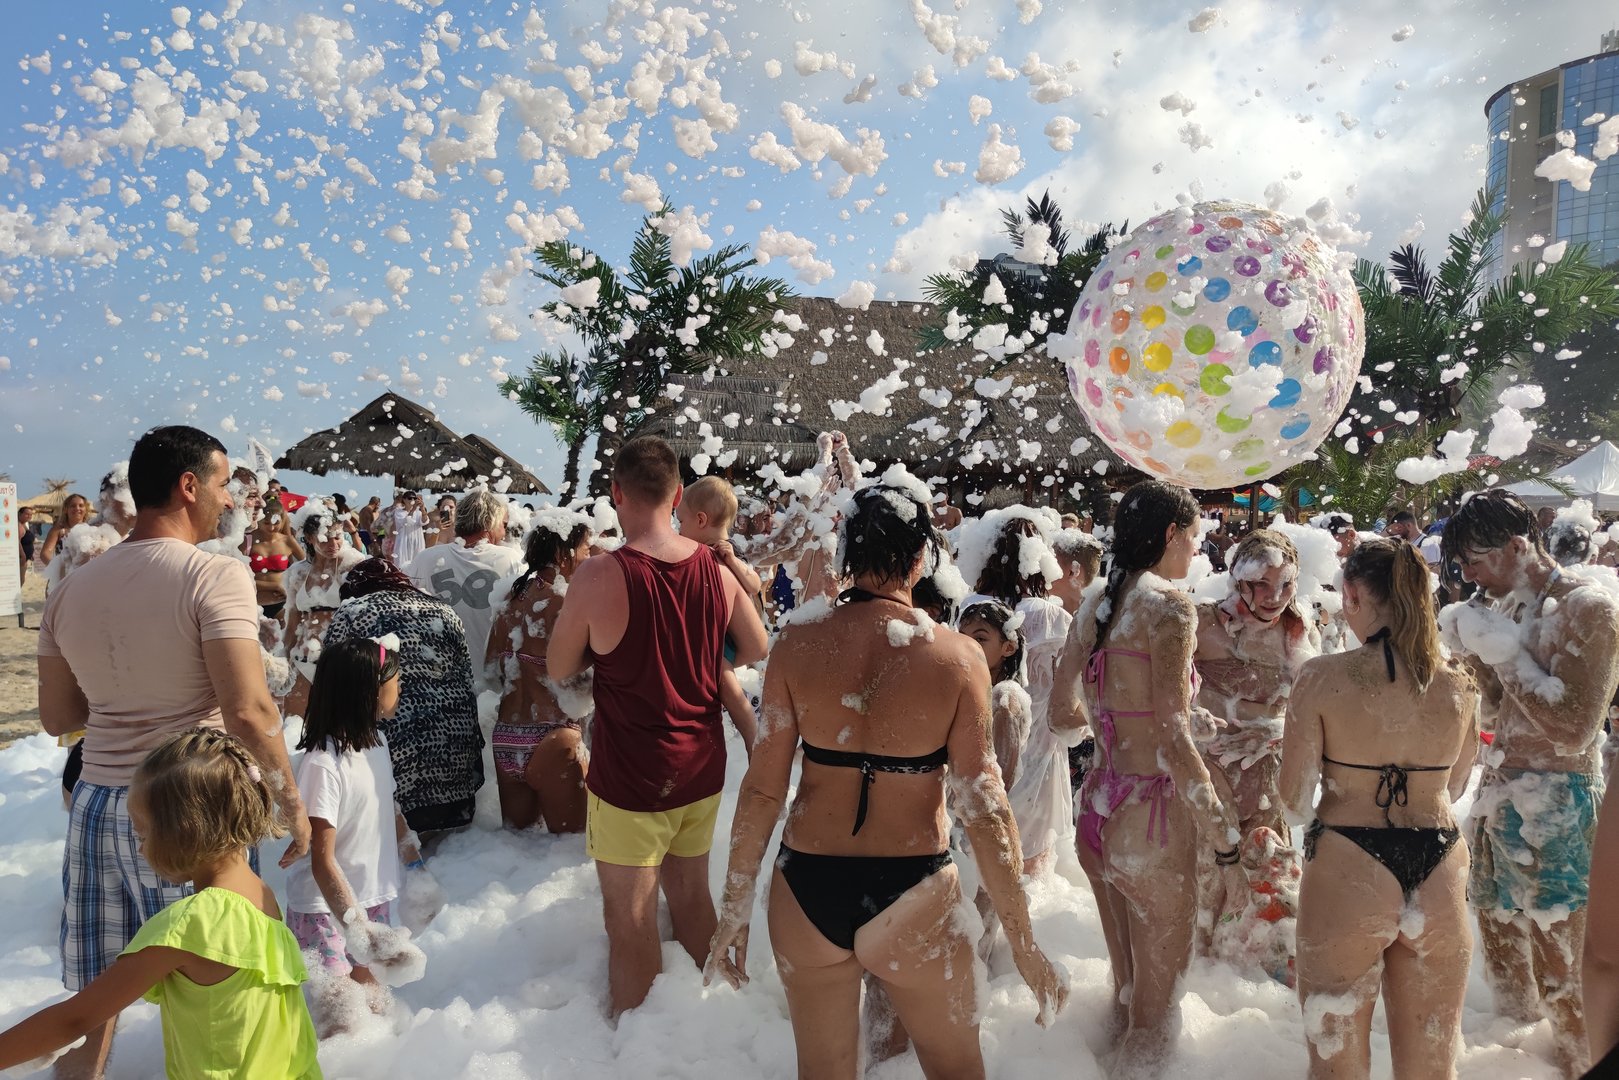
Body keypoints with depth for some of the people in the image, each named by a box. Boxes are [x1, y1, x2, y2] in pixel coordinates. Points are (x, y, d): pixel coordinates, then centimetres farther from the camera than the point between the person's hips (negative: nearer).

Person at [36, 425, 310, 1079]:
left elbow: (57, 718, 13)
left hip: (96, 802, 6)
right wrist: (291, 800, -11)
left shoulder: (71, 591, 6)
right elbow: (248, 712, -22)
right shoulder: (214, 575, -14)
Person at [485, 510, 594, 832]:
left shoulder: (512, 598, 7)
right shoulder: (566, 602, -15)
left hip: (506, 738, 7)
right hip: (554, 741, -7)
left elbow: (493, 664, 13)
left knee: (516, 830, 18)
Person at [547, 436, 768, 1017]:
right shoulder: (714, 568, -6)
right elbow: (757, 649, 7)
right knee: (691, 891, 22)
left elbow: (559, 669, -7)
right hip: (701, 769, 5)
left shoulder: (598, 576, -20)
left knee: (631, 917, 9)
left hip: (630, 778, -5)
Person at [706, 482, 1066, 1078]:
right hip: (911, 898, -1)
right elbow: (984, 806, -12)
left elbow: (762, 789, -7)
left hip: (807, 893, 2)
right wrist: (1024, 945, -3)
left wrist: (734, 914, 4)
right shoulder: (957, 656, -14)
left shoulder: (795, 645, -10)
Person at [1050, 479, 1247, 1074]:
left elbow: (1063, 714, 17)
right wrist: (1225, 846, -16)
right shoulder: (1168, 602, -14)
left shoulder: (1094, 604, 8)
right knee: (1156, 1005, 10)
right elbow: (1173, 741, -20)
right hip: (1149, 817, -7)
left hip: (1096, 812, 7)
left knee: (1125, 988, 23)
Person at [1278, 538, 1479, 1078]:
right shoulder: (1459, 682, -1)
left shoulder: (1324, 676, -13)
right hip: (1439, 877, 4)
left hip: (1346, 874, -4)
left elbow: (1294, 796, -9)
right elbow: (1454, 787, 14)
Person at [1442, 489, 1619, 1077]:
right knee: (1499, 925, 19)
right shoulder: (1512, 607, 9)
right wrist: (1474, 648, 0)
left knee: (1557, 958, -1)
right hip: (1500, 791, 8)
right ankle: (1517, 1023, 37)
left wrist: (1505, 652, -18)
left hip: (1558, 805, -8)